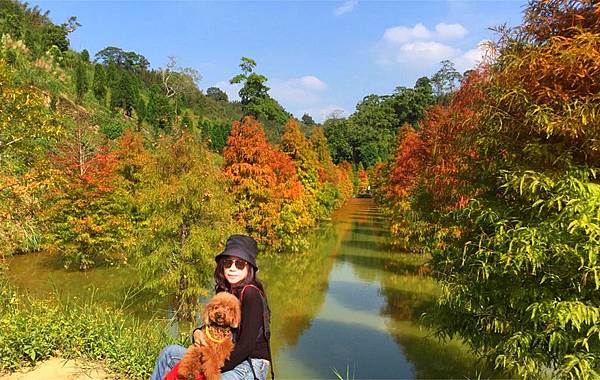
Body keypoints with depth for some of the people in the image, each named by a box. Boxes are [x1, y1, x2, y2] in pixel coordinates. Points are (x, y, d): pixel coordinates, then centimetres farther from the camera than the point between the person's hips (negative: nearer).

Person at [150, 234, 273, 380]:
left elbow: (247, 343, -20)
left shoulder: (251, 294, -16)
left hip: (250, 367, -8)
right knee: (171, 352, 1)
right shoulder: (225, 292, 9)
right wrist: (197, 333, -10)